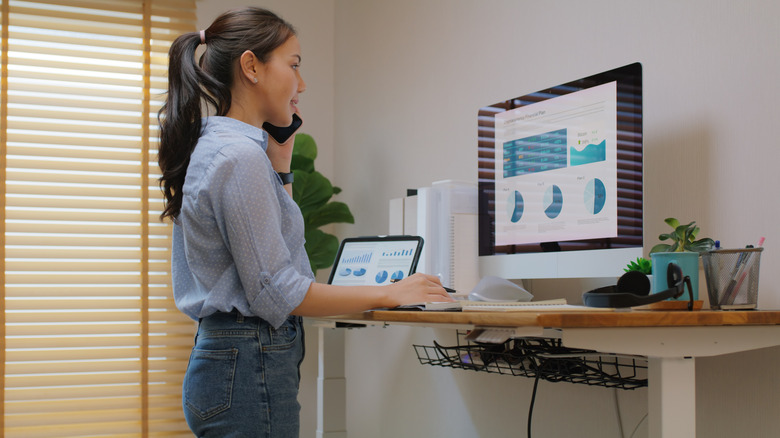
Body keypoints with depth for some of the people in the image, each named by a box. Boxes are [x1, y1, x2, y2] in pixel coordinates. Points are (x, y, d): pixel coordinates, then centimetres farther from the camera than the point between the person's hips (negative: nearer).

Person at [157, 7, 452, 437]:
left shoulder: (211, 147, 13)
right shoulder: (240, 155, -18)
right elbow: (275, 293, -19)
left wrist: (280, 162, 14)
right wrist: (388, 293, -13)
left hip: (222, 357, 10)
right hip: (250, 368, -10)